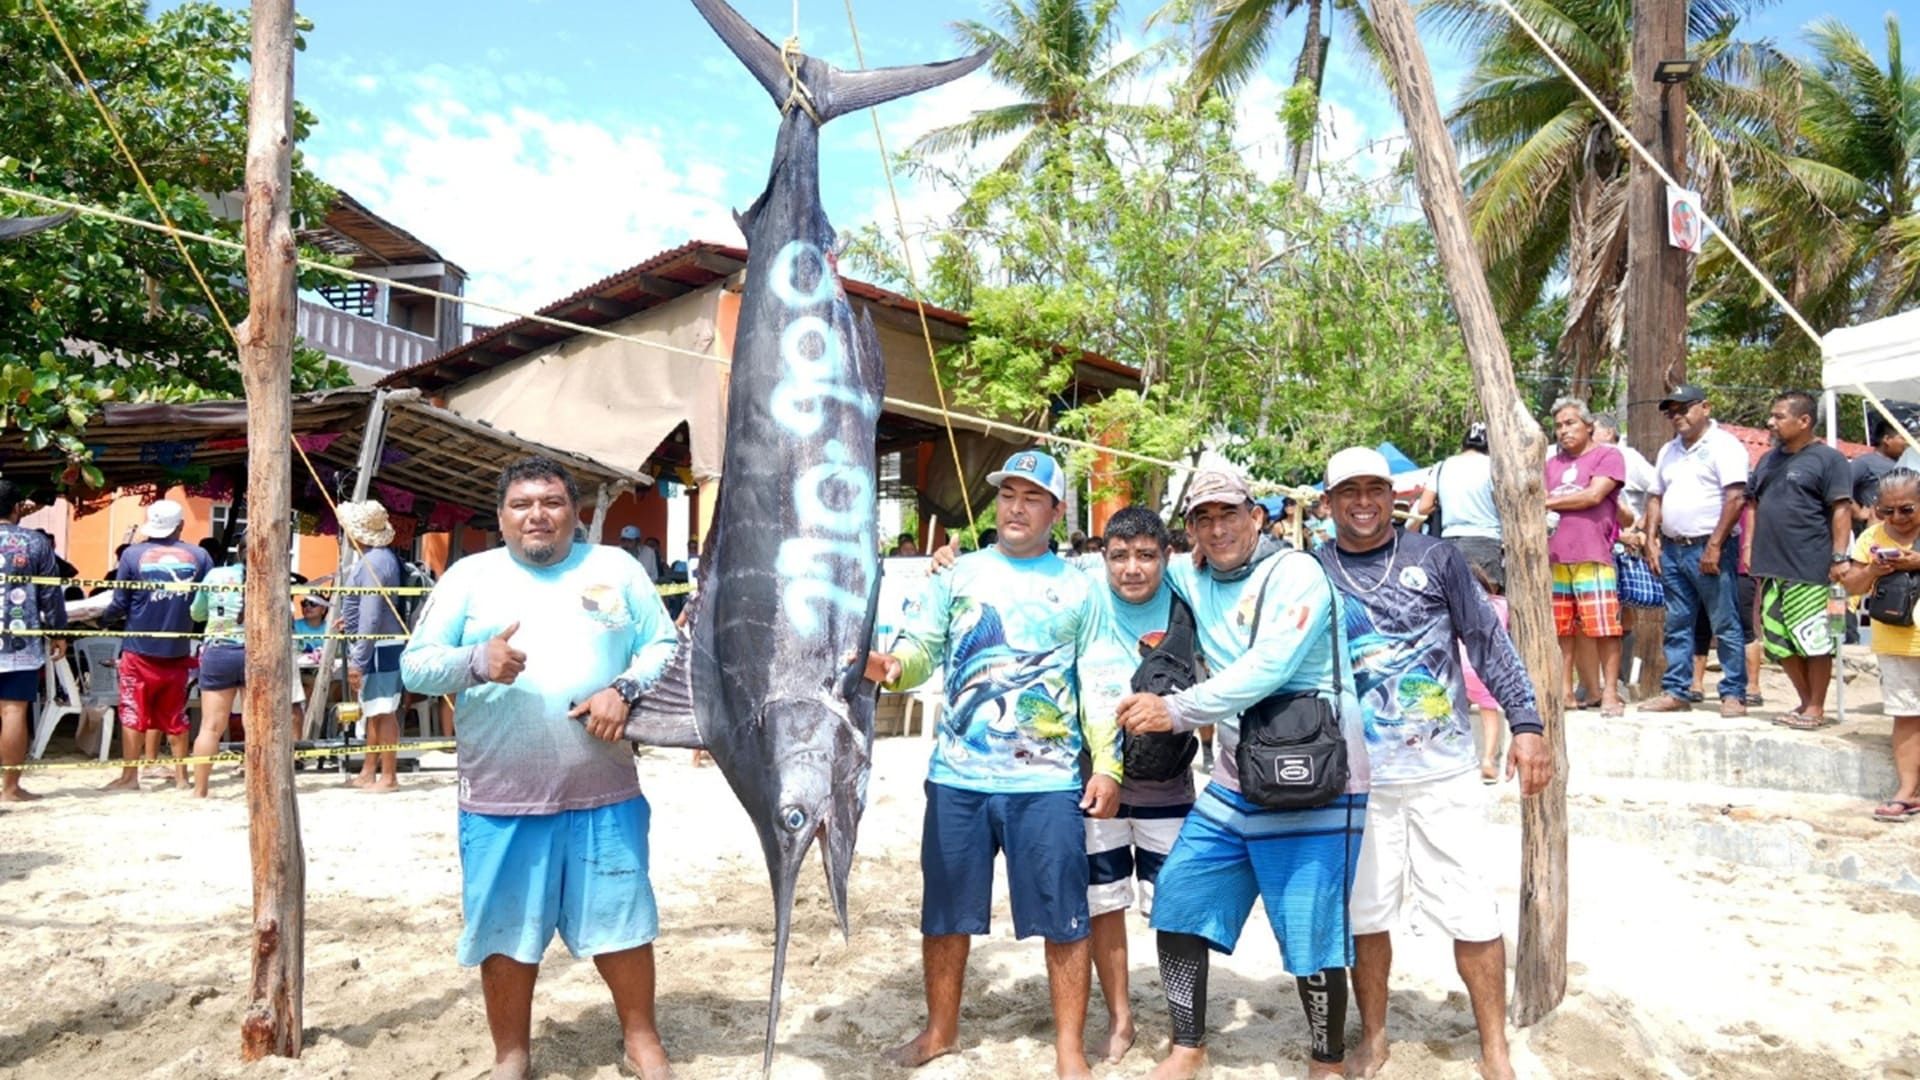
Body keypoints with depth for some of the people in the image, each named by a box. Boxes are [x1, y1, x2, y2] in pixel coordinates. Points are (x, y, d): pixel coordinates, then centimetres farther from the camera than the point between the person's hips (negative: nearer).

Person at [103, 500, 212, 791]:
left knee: (133, 713, 6)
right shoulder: (199, 555, -1)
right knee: (175, 715, 12)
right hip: (178, 650, 2)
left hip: (139, 648, -2)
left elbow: (119, 605, -5)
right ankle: (181, 775, 15)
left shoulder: (133, 554, -6)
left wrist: (103, 617, 15)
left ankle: (129, 776, 8)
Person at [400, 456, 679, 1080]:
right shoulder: (469, 576, 4)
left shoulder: (615, 568, 7)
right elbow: (415, 666, 0)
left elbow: (665, 647, 7)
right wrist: (478, 661, -20)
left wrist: (625, 690, -13)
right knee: (506, 928, 9)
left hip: (604, 792, 1)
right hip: (500, 796, 0)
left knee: (621, 918, 8)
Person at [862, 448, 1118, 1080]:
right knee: (944, 911, 12)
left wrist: (1107, 765, -3)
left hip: (1048, 781, -1)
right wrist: (889, 665, -24)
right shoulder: (958, 574, 6)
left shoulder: (1078, 588, 5)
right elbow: (921, 648, -1)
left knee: (1063, 916, 2)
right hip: (958, 776, 2)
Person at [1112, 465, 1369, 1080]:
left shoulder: (1296, 574, -12)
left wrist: (1176, 711, -26)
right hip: (1233, 786, 7)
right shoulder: (1197, 583, 9)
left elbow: (1268, 667, -24)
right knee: (1177, 906, 7)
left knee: (1311, 938, -2)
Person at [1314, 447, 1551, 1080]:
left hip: (1444, 773, 0)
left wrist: (1526, 724, -4)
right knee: (1366, 914, 9)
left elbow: (1489, 644, 2)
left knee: (1473, 914, 2)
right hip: (1357, 780, 1)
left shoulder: (1436, 560, 1)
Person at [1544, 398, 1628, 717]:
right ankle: (1564, 691, 14)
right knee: (1560, 631, 6)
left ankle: (1610, 693, -1)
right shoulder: (1552, 463, 22)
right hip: (1554, 558, 5)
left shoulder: (1608, 456, 4)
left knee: (1605, 628, -7)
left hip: (1593, 557, -5)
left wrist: (1550, 502, -1)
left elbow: (1594, 495, -8)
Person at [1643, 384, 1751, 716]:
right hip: (1672, 549, 7)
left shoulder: (1723, 445, -5)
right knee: (1677, 626, 10)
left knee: (1726, 625, -2)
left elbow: (1735, 498, -14)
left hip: (1709, 549, -7)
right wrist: (1651, 540, 8)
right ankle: (1675, 692, 15)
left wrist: (1714, 546, -19)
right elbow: (1656, 498, 21)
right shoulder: (1668, 451, 19)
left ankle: (1733, 694, 3)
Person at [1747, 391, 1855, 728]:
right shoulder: (1768, 460, 18)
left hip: (1809, 570, -7)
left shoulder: (1828, 459, -3)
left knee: (1813, 639, -2)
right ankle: (1805, 703, 23)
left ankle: (1817, 708, 8)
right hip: (1770, 568, 7)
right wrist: (1750, 546, 15)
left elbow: (1842, 510, -9)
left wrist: (1839, 557, -15)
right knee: (1780, 641, 10)